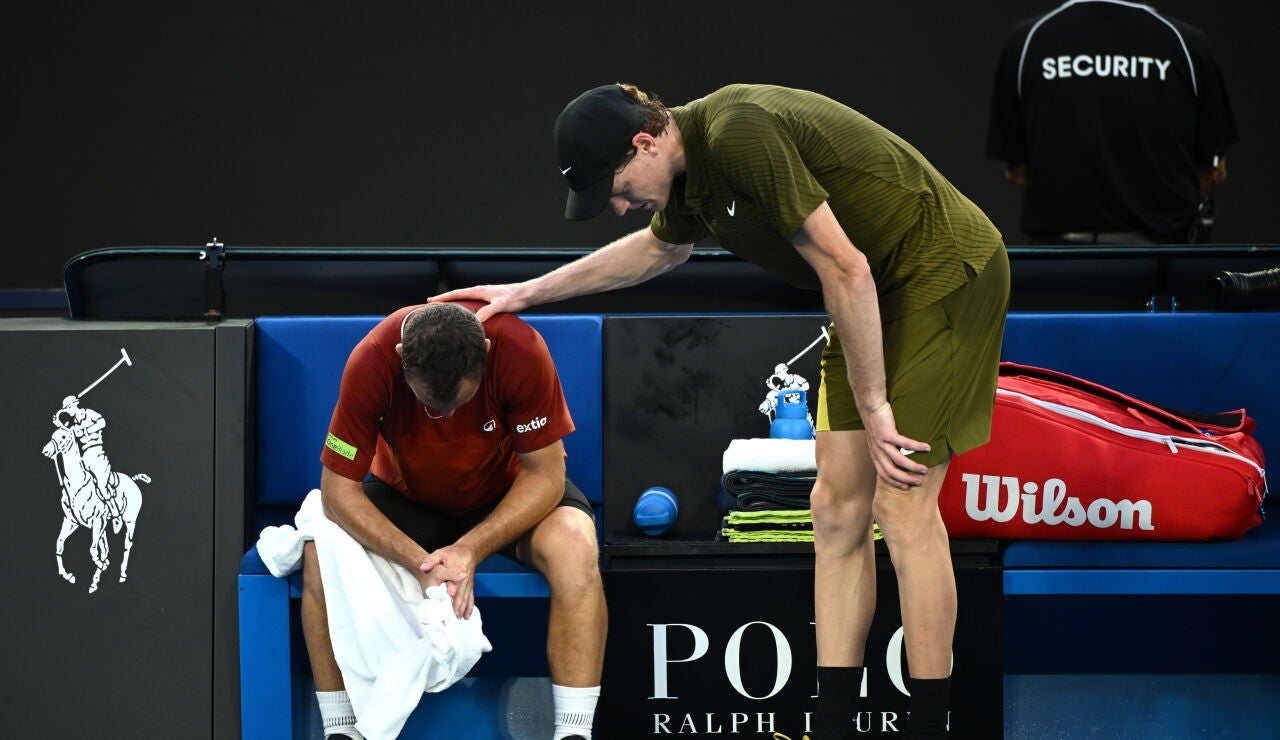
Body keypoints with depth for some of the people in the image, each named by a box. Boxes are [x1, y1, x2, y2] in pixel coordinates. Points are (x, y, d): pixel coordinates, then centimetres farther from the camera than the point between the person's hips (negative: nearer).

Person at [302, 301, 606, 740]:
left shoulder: (520, 350, -32)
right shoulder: (372, 362, -31)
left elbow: (545, 474, -23)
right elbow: (339, 488, -24)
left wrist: (471, 549, -36)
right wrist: (420, 562, -36)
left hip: (509, 494, -1)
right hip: (407, 497, 1)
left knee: (573, 546, -33)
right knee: (321, 555, -27)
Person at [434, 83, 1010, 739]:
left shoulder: (740, 136, -27)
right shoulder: (692, 170, 4)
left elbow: (845, 269, -27)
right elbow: (660, 246, 29)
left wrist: (874, 409, -21)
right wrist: (527, 292, 32)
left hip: (945, 271, -10)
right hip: (882, 290, 10)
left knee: (901, 503, -12)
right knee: (838, 504, 4)